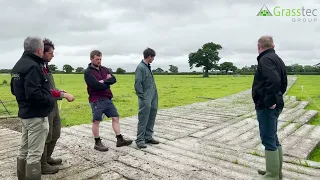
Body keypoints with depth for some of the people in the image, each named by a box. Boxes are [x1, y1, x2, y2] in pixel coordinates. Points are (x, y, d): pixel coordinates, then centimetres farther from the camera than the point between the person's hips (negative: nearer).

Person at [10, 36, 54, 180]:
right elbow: (33, 93, -27)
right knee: (34, 153, -2)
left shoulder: (18, 65, 12)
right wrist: (49, 100, -14)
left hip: (24, 113, 10)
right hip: (36, 115, -10)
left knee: (24, 150, 19)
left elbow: (14, 89, 19)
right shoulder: (33, 66, -20)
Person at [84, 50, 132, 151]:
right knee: (96, 121, 4)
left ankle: (120, 140, 13)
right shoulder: (88, 72, -8)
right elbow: (97, 86, -20)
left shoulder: (104, 69, 12)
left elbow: (113, 79, 0)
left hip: (107, 98, 7)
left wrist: (104, 81, -17)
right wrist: (108, 82, -6)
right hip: (96, 100, -7)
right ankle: (97, 143, 17)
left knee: (115, 118, 6)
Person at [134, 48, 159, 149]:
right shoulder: (140, 67, -13)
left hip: (153, 98, 9)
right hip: (146, 99, -9)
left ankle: (148, 137, 23)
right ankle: (140, 140, 7)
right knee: (143, 119, -3)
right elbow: (137, 84, -16)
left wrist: (154, 96, 13)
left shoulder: (148, 67, 14)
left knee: (151, 118, 13)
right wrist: (143, 97, -17)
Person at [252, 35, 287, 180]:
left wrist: (269, 101, -22)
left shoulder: (265, 59, -15)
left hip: (266, 107, -10)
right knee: (273, 139, 17)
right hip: (275, 105, 10)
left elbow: (273, 81, -31)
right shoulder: (277, 59, 15)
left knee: (268, 140, -2)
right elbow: (283, 83, 22)